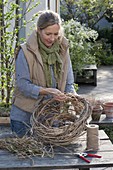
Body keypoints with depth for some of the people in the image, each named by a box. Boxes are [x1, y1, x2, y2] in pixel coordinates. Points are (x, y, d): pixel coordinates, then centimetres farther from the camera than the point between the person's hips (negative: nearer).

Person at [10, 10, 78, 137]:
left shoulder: (62, 50, 2)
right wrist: (47, 91, -28)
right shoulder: (25, 51, -14)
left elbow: (68, 83, 5)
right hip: (24, 115, -4)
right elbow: (22, 84, -16)